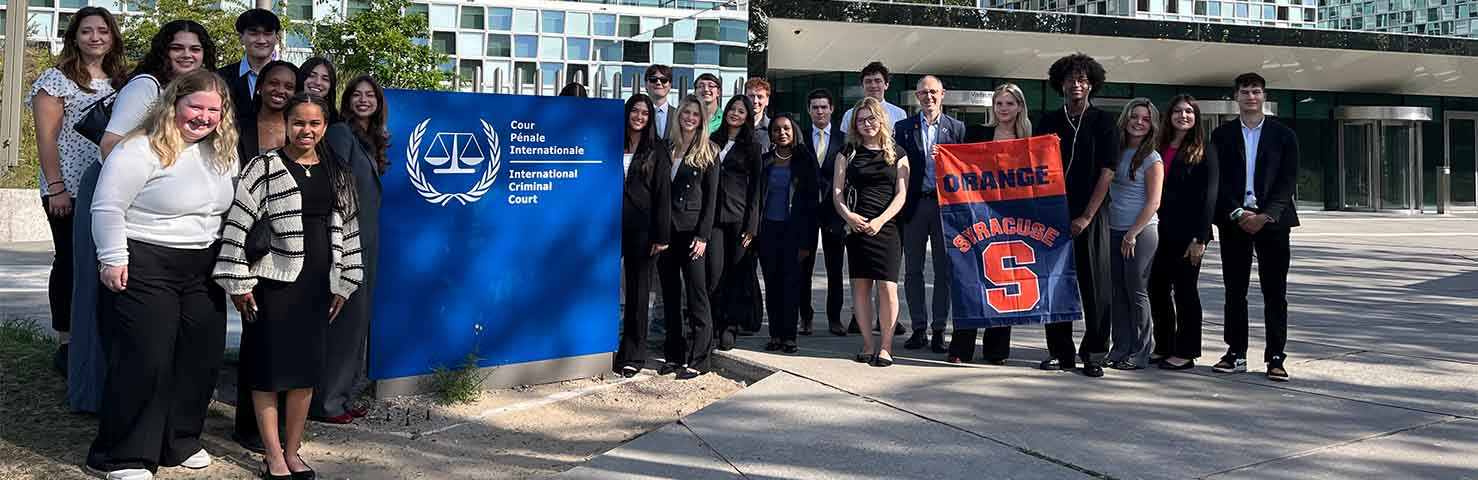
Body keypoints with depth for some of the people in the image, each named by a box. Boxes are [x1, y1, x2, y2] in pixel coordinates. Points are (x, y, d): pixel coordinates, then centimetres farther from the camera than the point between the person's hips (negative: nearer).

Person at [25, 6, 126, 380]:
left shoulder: (119, 82, 14)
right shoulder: (58, 79, -1)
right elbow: (46, 139, -6)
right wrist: (55, 188, -14)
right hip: (70, 191, -4)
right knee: (70, 263, 1)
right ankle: (66, 345, 8)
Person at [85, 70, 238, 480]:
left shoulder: (222, 153, 9)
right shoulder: (141, 150, -13)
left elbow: (230, 208, 19)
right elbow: (107, 207, -15)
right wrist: (113, 260, -16)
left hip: (203, 272, 7)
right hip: (144, 269, -7)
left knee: (202, 357, 9)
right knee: (145, 361, -5)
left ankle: (180, 442, 25)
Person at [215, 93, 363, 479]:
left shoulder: (337, 173, 10)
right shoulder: (265, 167, -4)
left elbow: (348, 227, 14)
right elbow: (237, 223, -7)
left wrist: (344, 283, 11)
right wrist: (239, 282, -10)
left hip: (318, 282, 4)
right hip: (273, 278, -4)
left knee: (307, 367, 8)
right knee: (268, 366, 1)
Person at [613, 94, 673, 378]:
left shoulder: (657, 151, 3)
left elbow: (663, 194, -1)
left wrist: (661, 235, -8)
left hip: (642, 227, -2)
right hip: (611, 224, 2)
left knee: (638, 290, 4)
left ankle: (632, 356, 11)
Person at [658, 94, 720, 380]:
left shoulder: (709, 152, 1)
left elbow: (711, 197, -3)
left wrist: (703, 236, -11)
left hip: (691, 230, -4)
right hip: (665, 228, 5)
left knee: (696, 293, -3)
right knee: (670, 294, 9)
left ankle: (698, 359, 2)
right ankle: (674, 354, 18)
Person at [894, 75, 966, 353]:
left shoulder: (957, 128, 6)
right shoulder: (903, 128, 6)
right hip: (914, 205, 1)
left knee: (944, 270, 3)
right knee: (912, 270, 5)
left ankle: (939, 329, 11)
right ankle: (919, 328, 14)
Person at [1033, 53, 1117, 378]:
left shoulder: (1103, 123, 3)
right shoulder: (1049, 123, 10)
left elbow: (1106, 173, -3)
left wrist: (1086, 217, -10)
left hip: (1090, 218, -2)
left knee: (1095, 287, -1)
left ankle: (1093, 354, 7)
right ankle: (1060, 353, 12)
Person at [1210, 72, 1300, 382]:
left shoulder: (1283, 135, 6)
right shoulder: (1222, 135, 8)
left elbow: (1288, 180, 0)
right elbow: (1218, 180, 1)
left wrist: (1266, 215, -12)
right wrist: (1237, 213, -11)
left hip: (1272, 221, -1)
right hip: (1233, 221, 1)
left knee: (1275, 292, 0)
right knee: (1234, 291, 4)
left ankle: (1276, 357, 4)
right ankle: (1236, 354, 11)